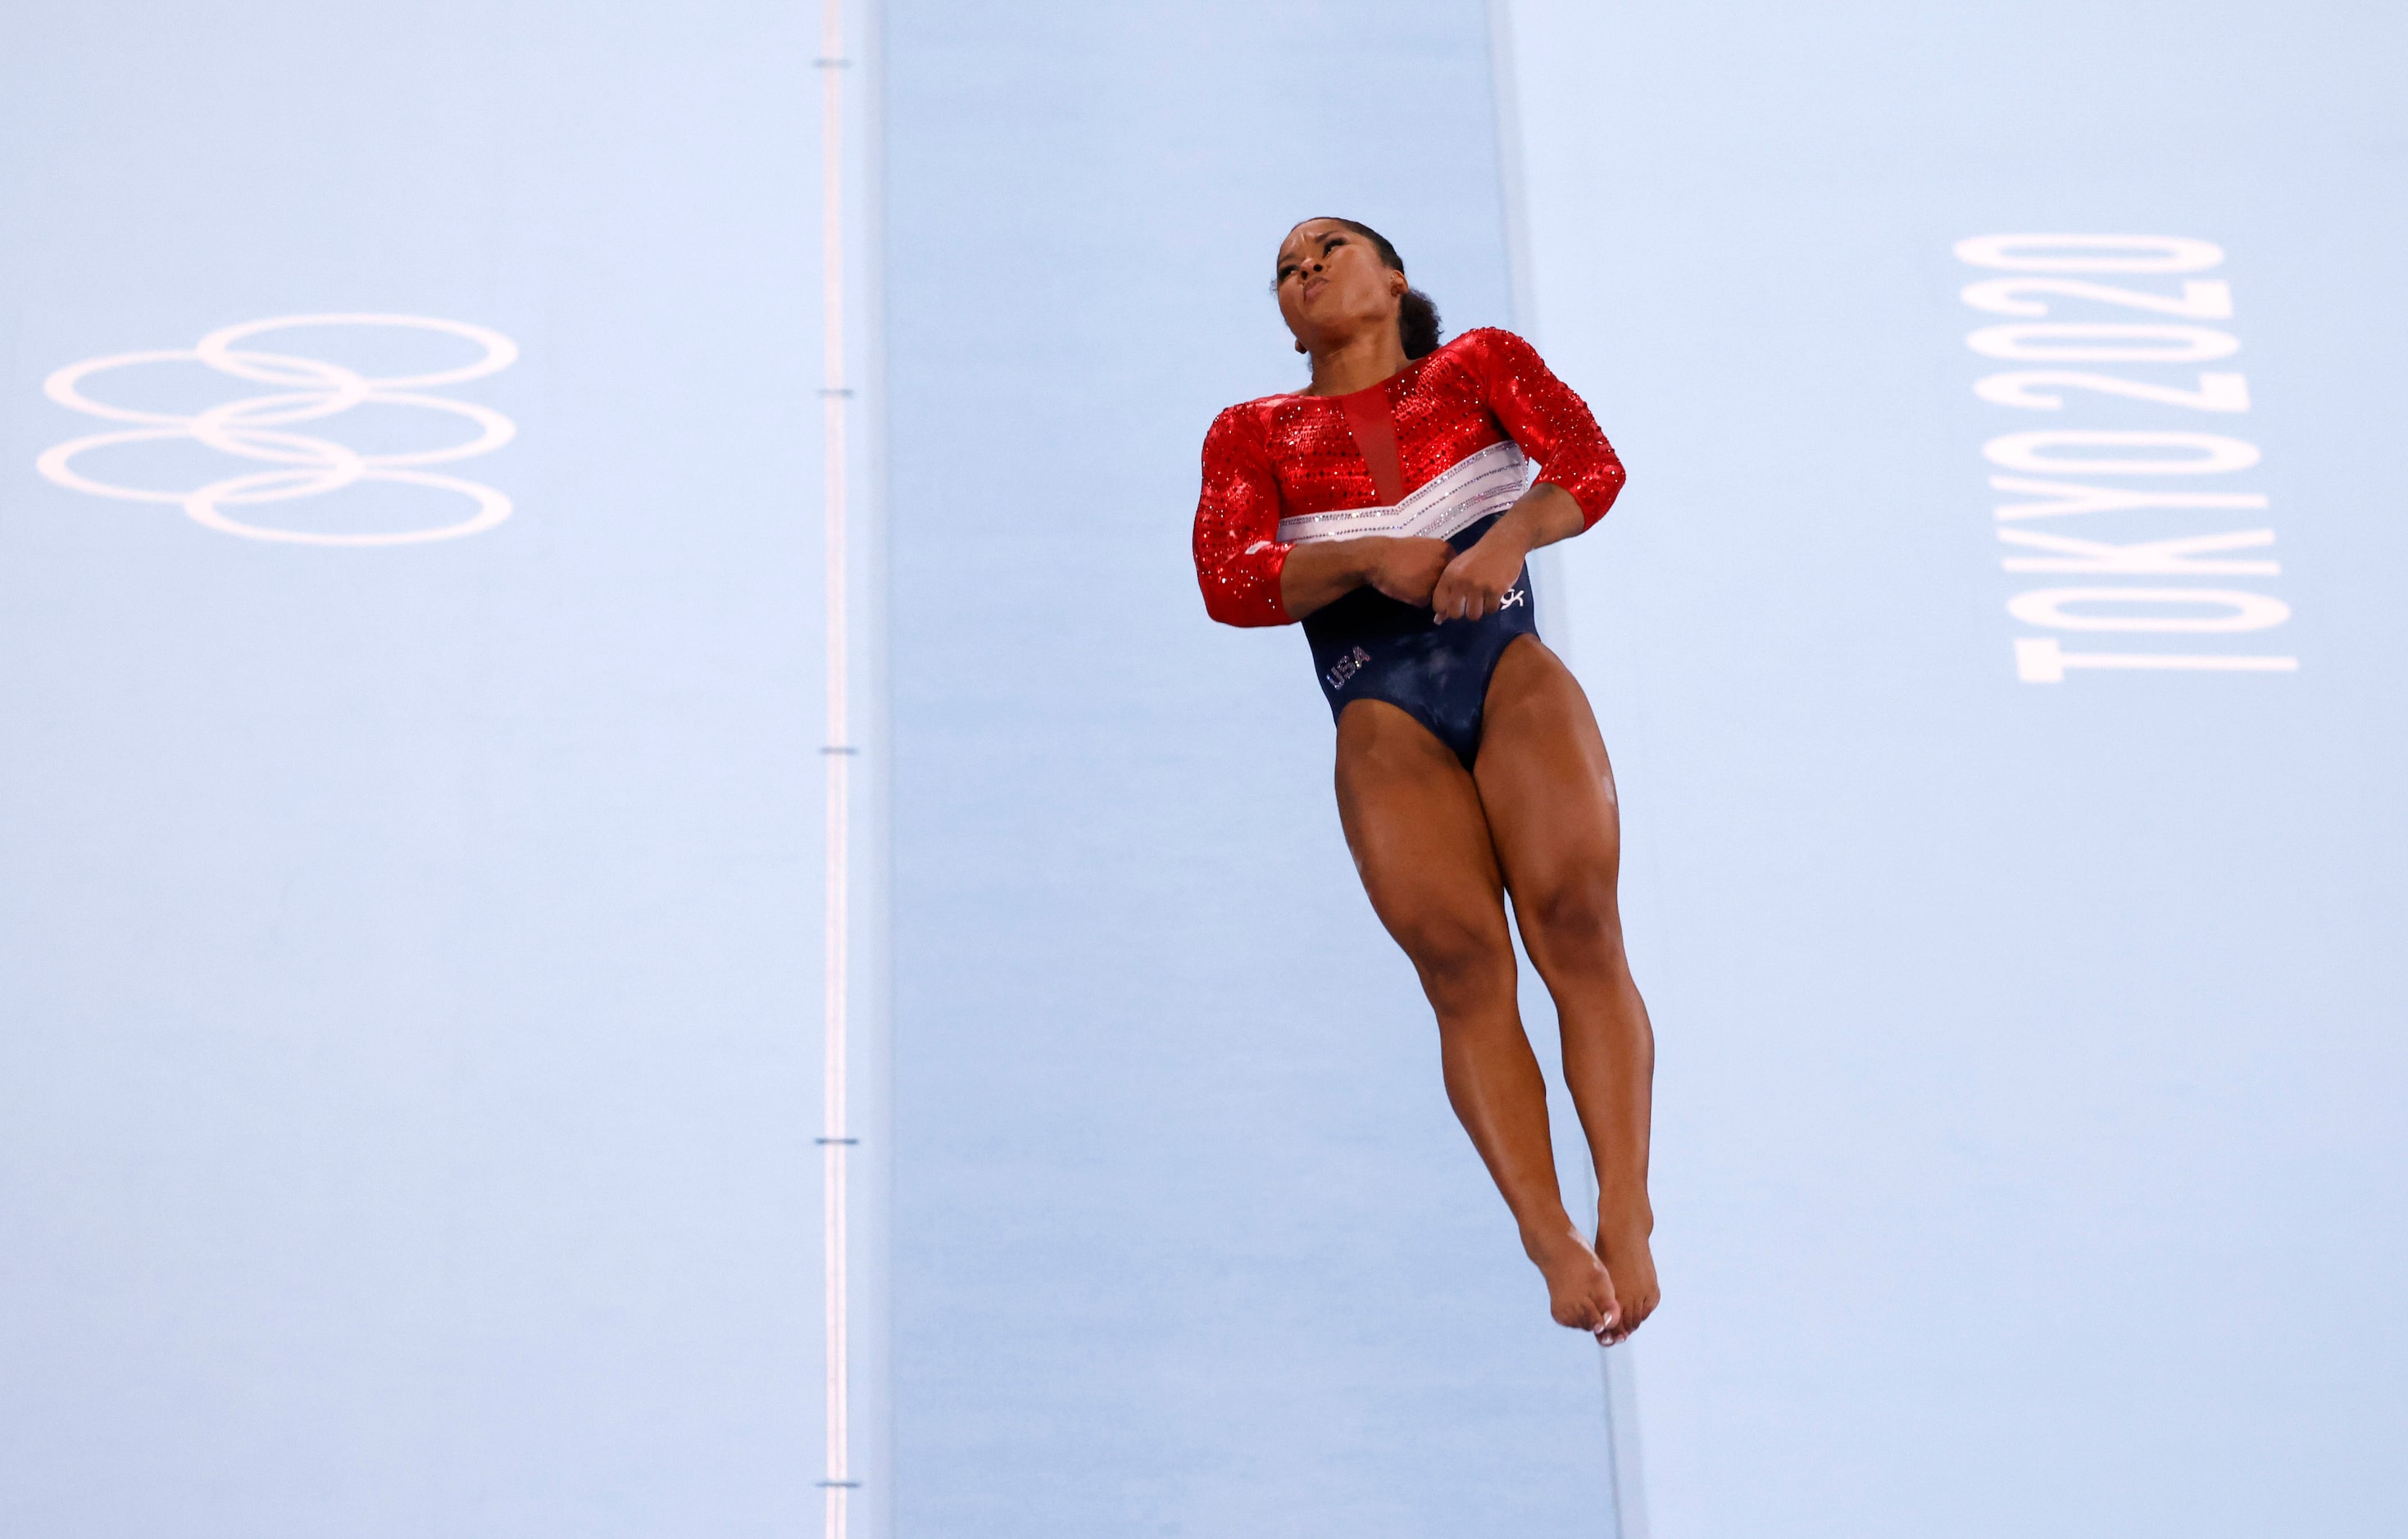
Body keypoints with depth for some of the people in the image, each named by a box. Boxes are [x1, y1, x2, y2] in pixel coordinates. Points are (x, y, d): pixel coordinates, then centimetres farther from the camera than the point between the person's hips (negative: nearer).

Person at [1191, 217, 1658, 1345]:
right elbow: (1227, 581, 5)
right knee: (1458, 959, -21)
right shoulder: (1253, 434, 23)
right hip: (1378, 706, 0)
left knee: (1575, 918, -23)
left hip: (1506, 659, 0)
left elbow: (1590, 465, 6)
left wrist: (1507, 537, -14)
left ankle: (1626, 1216, -27)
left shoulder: (1479, 364, 23)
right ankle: (1551, 1240, -28)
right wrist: (1370, 556, -10)